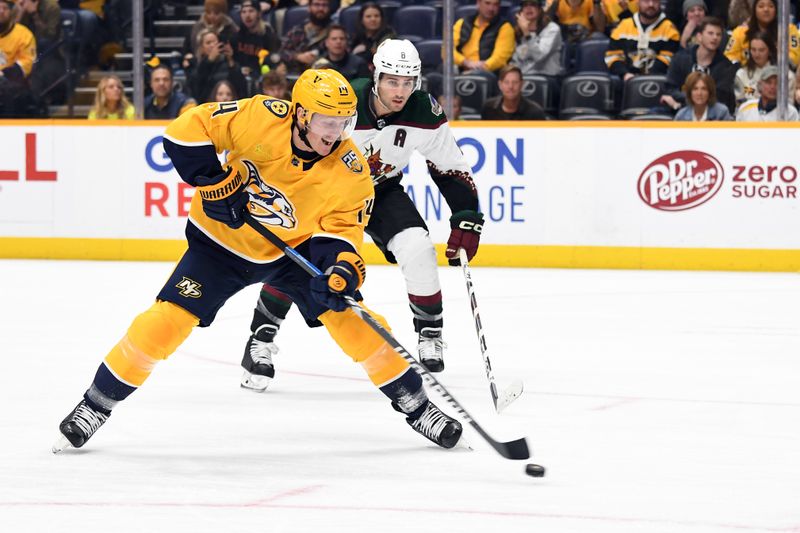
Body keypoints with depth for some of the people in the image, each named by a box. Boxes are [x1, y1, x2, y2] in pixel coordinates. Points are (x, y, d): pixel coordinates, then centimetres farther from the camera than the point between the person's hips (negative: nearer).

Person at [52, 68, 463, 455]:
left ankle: (415, 405, 6)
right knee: (167, 320, -13)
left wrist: (341, 271, -34)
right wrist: (214, 181, -24)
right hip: (222, 238, -1)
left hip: (294, 247, 1)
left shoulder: (351, 172, -20)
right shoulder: (260, 118, -27)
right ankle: (96, 406, 1)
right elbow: (190, 129, -19)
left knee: (348, 315, -11)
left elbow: (340, 229, -15)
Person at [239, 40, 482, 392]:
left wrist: (467, 219, -13)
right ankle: (261, 338, -6)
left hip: (383, 190, 3)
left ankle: (430, 335, 1)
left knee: (417, 250, -18)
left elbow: (452, 169, -7)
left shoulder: (424, 115, -21)